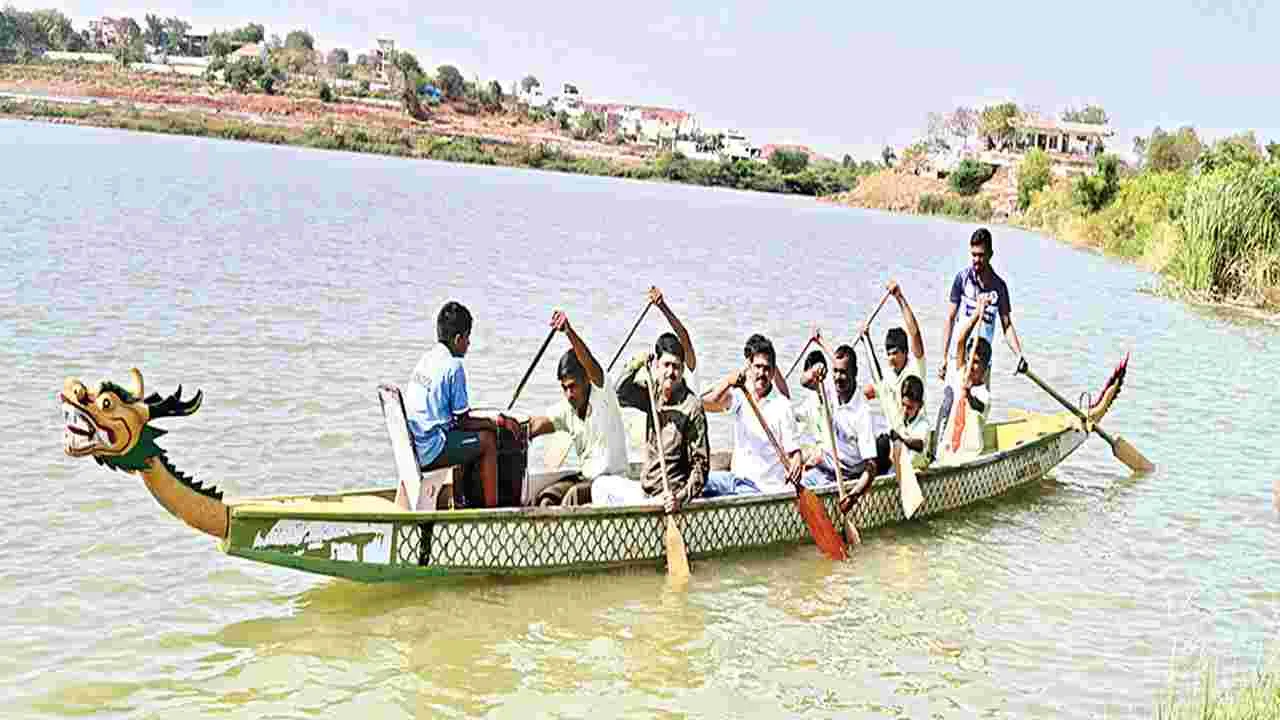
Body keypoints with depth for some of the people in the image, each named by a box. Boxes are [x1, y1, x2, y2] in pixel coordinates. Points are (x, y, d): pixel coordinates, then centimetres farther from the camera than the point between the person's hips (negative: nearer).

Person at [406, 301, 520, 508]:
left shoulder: (426, 359, 12)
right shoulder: (453, 366, -13)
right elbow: (463, 422, -10)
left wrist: (493, 419, 21)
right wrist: (498, 422, 2)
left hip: (412, 448, 8)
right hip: (431, 452, -8)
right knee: (487, 439, 4)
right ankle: (491, 507, 8)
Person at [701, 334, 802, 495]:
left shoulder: (782, 406, -9)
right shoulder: (741, 396, 4)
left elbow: (794, 452, -8)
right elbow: (707, 404, -13)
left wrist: (796, 465, -31)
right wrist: (728, 382, -31)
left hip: (764, 487, -5)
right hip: (737, 477, 5)